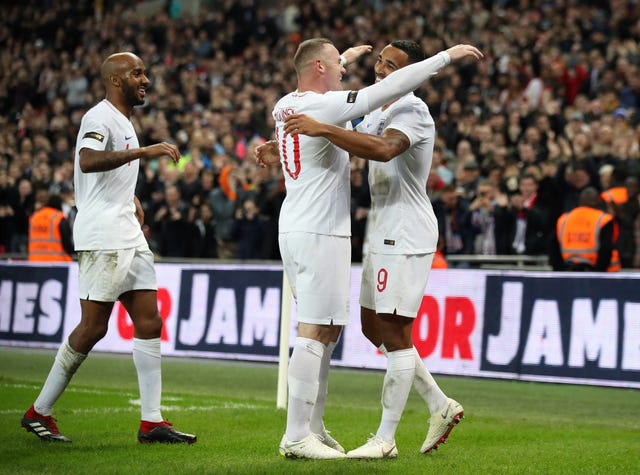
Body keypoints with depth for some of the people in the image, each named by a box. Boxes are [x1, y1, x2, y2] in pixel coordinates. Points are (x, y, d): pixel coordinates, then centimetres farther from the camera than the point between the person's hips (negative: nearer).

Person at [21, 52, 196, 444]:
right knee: (93, 327, -7)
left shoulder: (124, 121, 21)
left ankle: (152, 422, 3)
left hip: (129, 236, 10)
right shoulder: (100, 117, -10)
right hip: (102, 238, -10)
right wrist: (143, 151, -34)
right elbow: (87, 161, -31)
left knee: (150, 321, 3)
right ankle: (39, 412, 4)